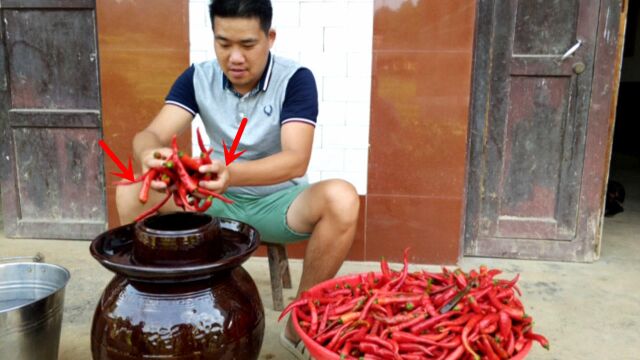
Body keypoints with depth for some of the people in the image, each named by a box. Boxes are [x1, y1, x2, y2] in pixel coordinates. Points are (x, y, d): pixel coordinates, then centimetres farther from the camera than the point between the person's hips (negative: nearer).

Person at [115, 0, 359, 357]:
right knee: (131, 195, -19)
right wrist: (151, 155, -44)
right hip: (218, 201, 3)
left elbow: (296, 160, -30)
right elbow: (151, 134, -17)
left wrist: (233, 173, -49)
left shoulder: (295, 79, -16)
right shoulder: (197, 78, -6)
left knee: (341, 200, -34)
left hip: (279, 202, -2)